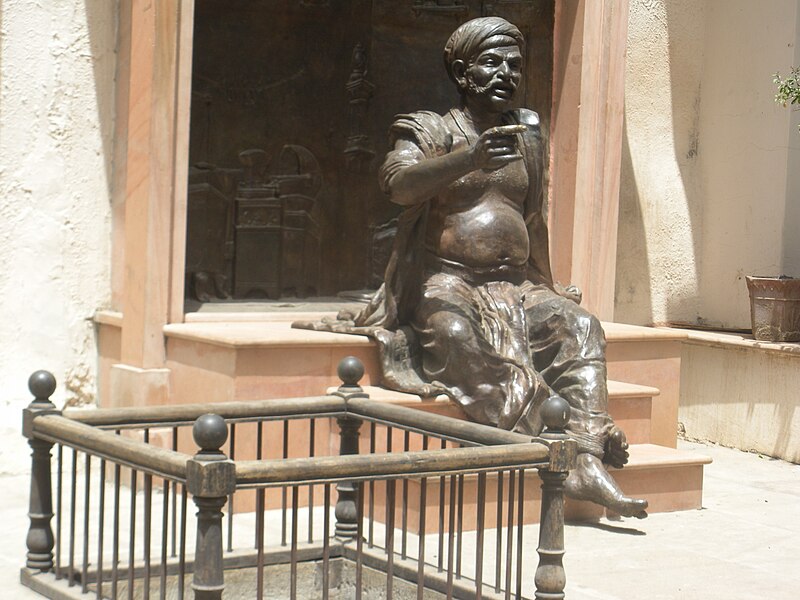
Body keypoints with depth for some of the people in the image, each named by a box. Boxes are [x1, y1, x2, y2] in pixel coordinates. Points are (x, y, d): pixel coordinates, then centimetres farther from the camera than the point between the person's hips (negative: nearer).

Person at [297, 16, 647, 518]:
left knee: (580, 326, -21)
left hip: (516, 286, 5)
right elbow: (399, 183, -23)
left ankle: (588, 462, -32)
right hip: (445, 283, -5)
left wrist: (549, 289, 27)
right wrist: (470, 159, -39)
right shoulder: (432, 130, -1)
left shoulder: (527, 133, 17)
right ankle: (533, 435, -37)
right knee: (455, 331, -37)